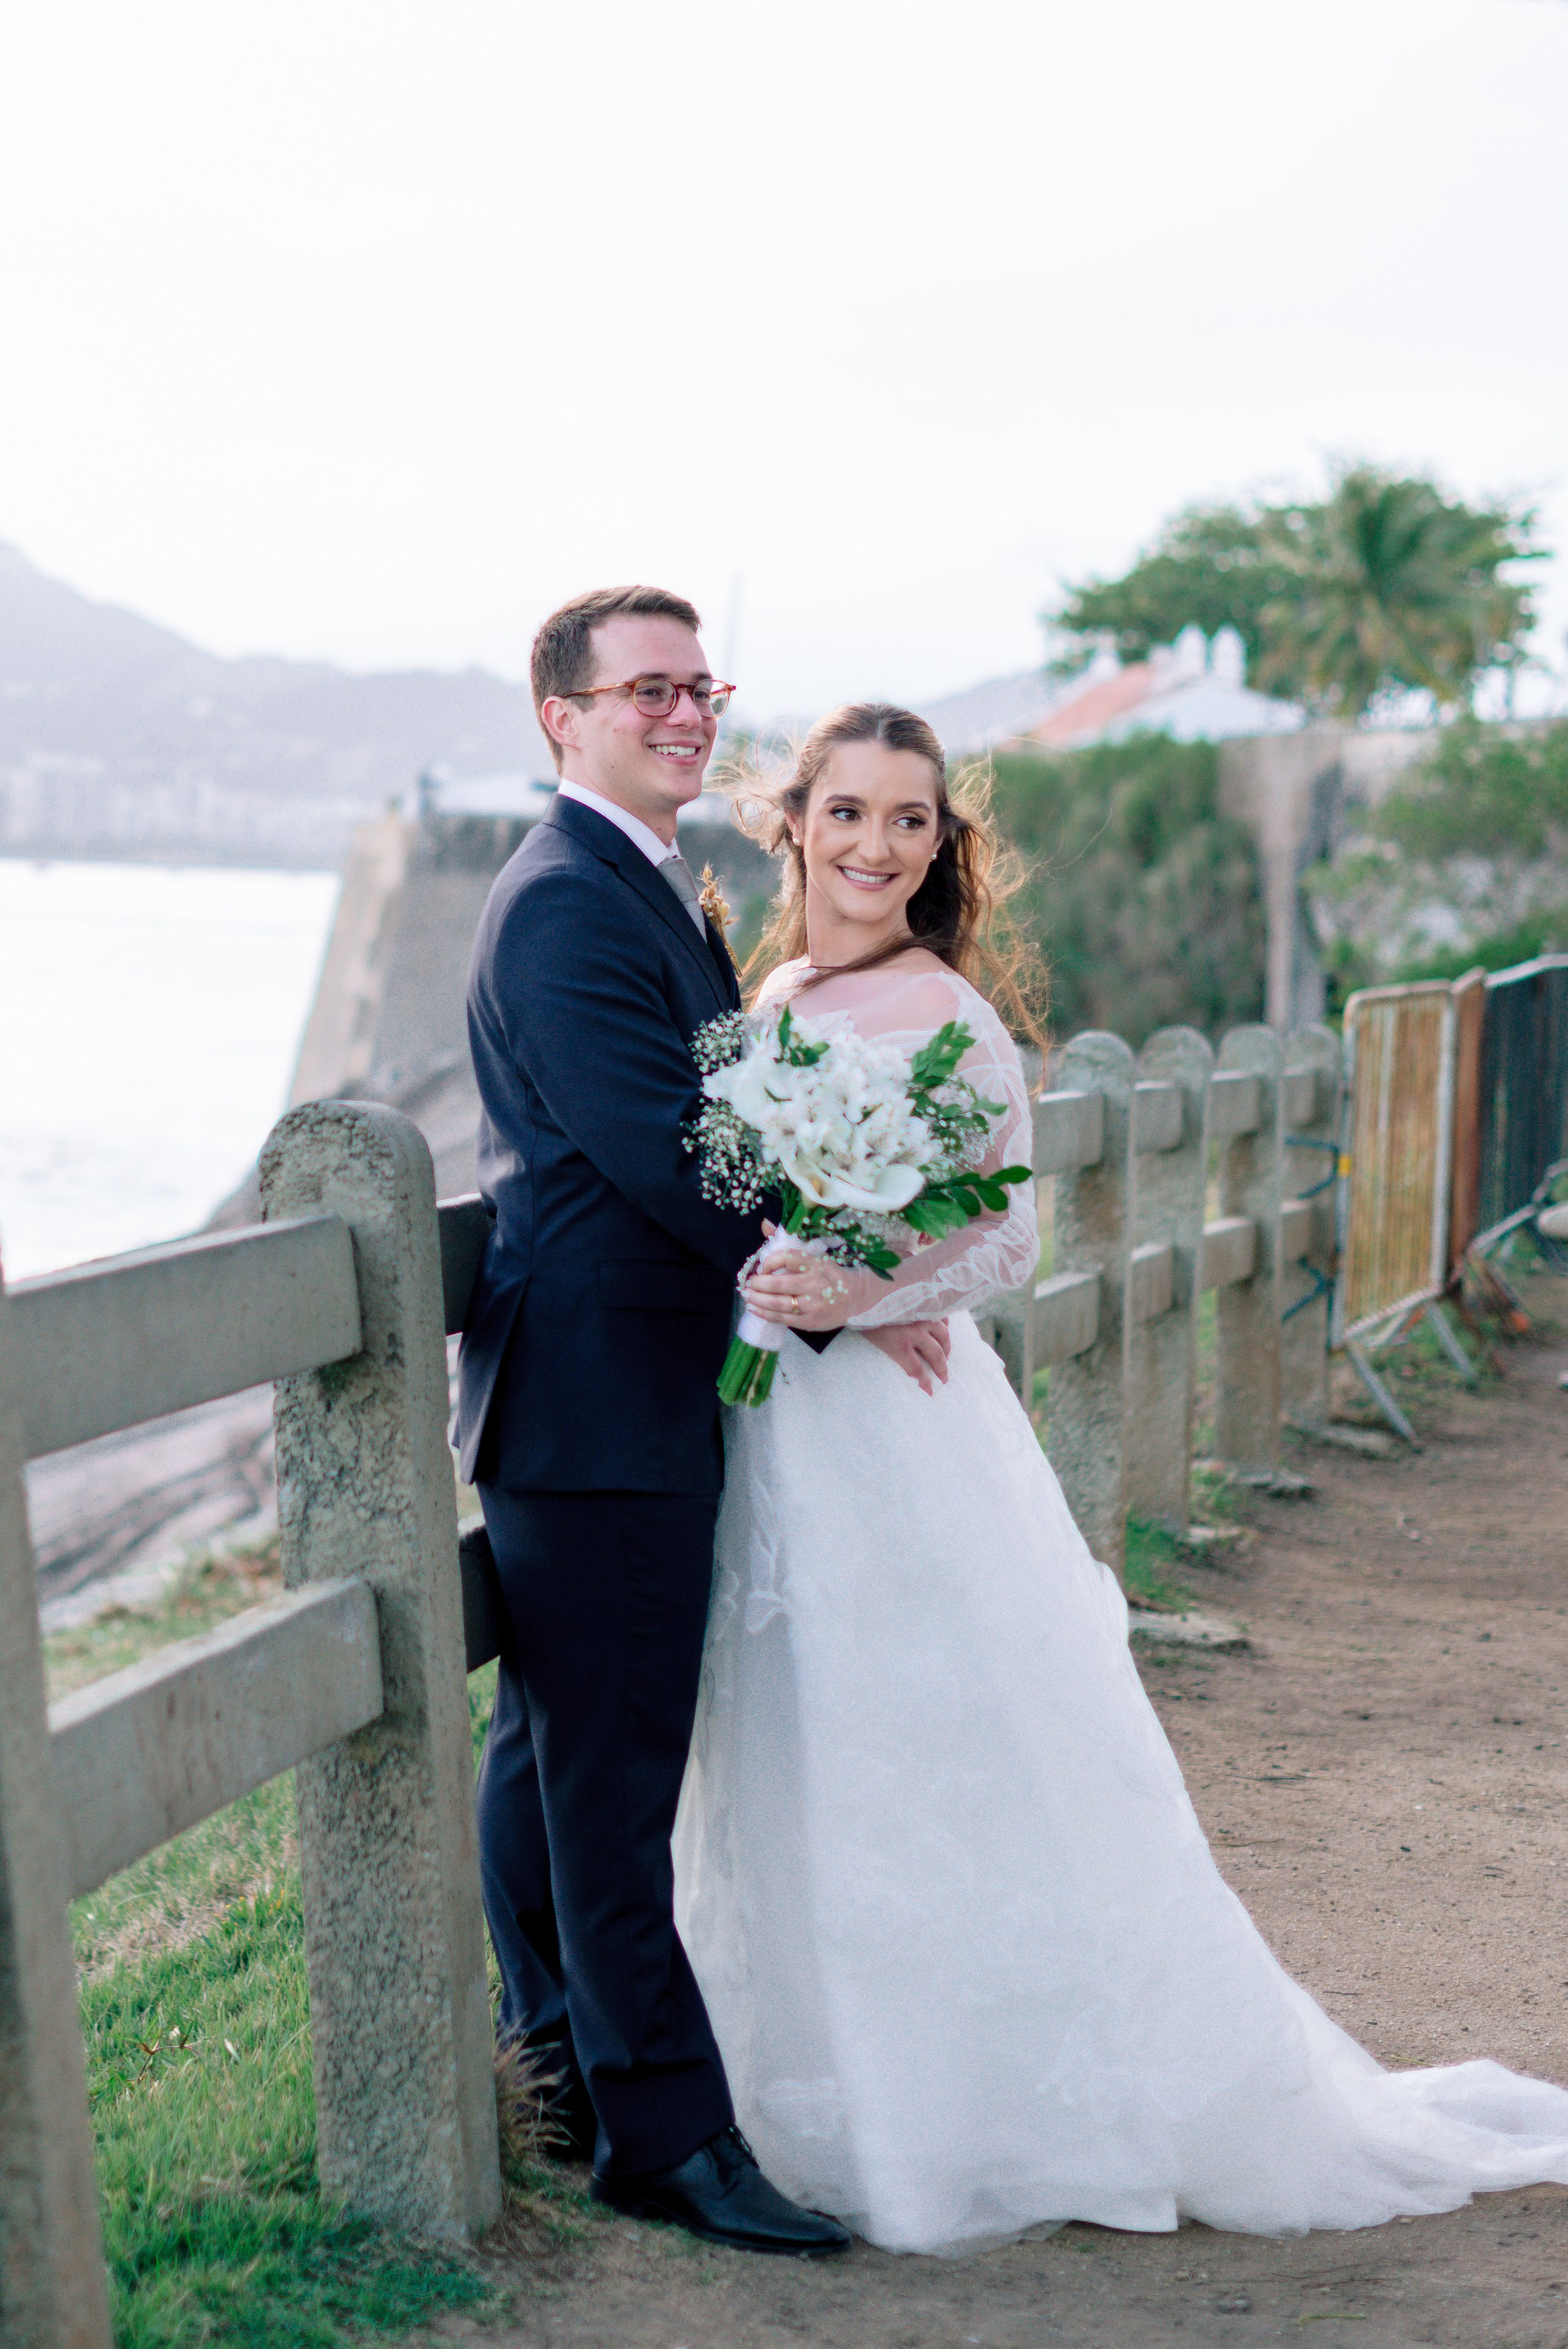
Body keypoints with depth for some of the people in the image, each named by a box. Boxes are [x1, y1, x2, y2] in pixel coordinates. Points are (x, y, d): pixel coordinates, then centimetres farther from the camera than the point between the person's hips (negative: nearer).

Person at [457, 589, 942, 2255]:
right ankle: (665, 2130, 5)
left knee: (554, 1750, 19)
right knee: (614, 1773, -3)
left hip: (621, 1393, 11)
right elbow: (662, 1153, -21)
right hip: (601, 1401, -11)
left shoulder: (655, 891, 17)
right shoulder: (567, 902, -17)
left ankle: (568, 2060, 33)